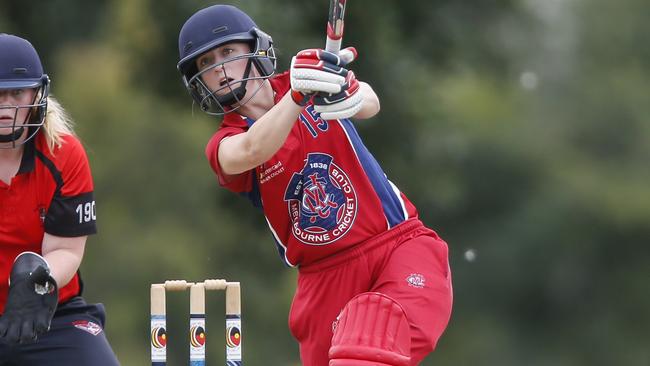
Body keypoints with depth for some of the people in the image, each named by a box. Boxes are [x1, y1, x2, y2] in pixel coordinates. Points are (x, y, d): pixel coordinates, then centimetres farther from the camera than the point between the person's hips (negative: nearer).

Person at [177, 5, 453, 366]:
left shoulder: (314, 76, 4)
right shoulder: (225, 145, 2)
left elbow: (369, 104, -16)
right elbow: (252, 152, -23)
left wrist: (351, 95, -41)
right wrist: (297, 93, -41)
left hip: (403, 247, -2)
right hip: (327, 279, 2)